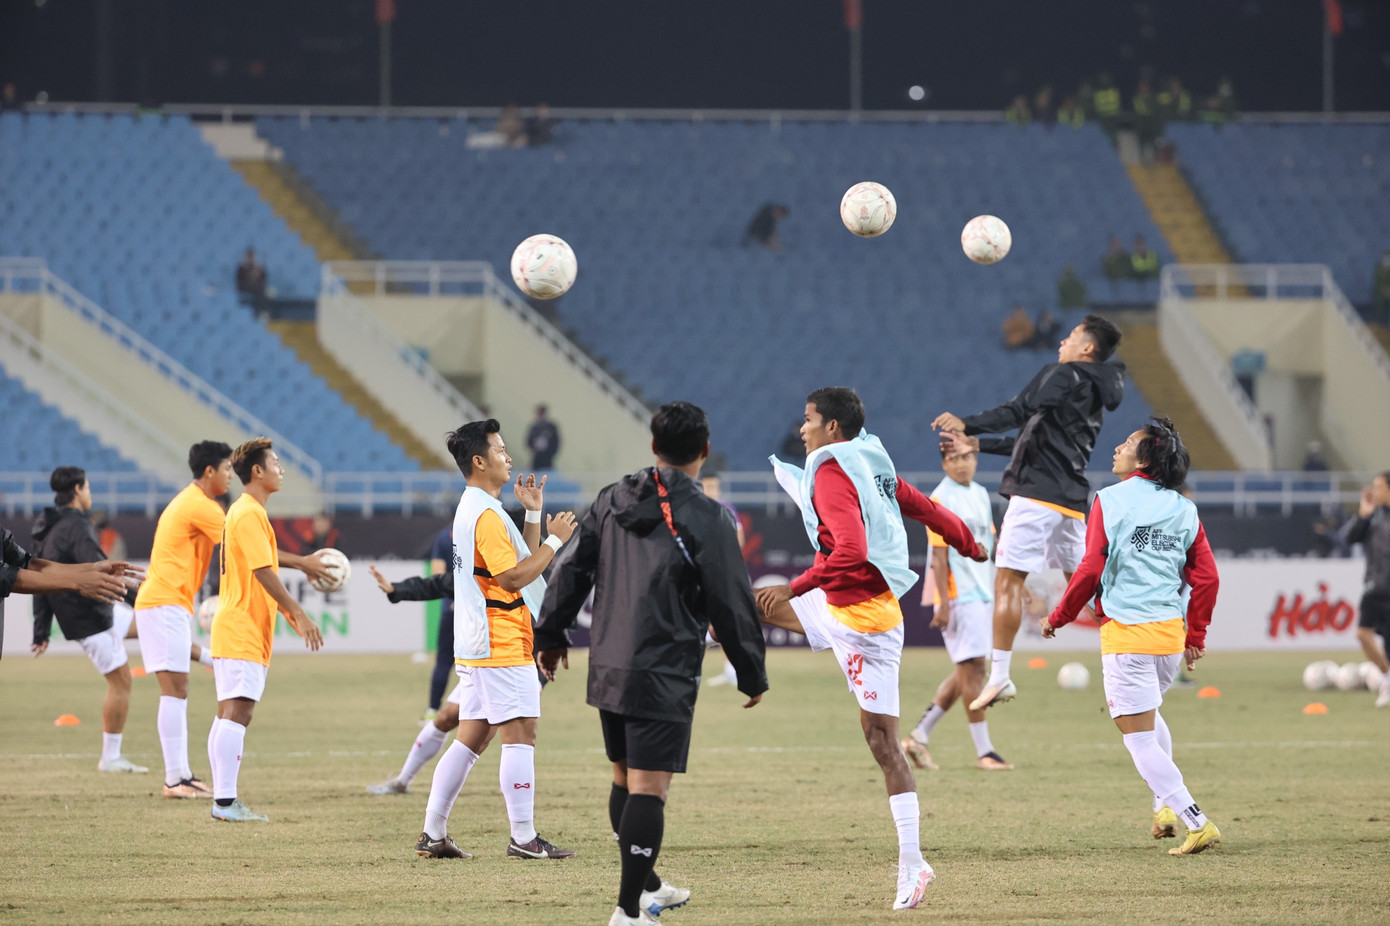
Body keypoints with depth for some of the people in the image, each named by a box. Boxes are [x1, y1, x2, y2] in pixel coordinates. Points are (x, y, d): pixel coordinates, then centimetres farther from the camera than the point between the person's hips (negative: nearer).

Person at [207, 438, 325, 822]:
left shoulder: (244, 512, 19)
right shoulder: (250, 514, -14)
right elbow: (264, 573, -20)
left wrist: (289, 613, 25)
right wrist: (299, 615, -17)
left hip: (233, 629, 11)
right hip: (243, 632, -11)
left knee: (229, 715, 10)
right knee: (237, 713, -13)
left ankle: (223, 800, 11)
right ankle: (226, 801, -18)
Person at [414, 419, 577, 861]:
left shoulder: (472, 510, 18)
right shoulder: (485, 516, -15)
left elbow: (522, 561, 22)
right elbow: (514, 577, -20)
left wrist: (533, 515, 16)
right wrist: (554, 540, -14)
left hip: (477, 647, 10)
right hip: (501, 646, -10)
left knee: (470, 738, 11)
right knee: (520, 735, -7)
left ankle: (432, 833, 10)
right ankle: (524, 838, -7)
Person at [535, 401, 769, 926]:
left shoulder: (611, 502, 7)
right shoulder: (706, 520, -10)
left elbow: (572, 571, 14)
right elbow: (733, 607, -7)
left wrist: (551, 634, 27)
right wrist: (753, 676, 4)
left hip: (606, 670, 7)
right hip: (664, 676, -7)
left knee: (626, 780, 19)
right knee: (648, 789, -7)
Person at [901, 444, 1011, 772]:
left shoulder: (981, 495, 15)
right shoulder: (940, 500, -9)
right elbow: (939, 556, -13)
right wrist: (944, 603, -17)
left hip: (982, 594, 8)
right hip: (958, 596, -8)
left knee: (967, 673, 9)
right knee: (972, 668, -8)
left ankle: (918, 736, 16)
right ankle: (983, 751, -6)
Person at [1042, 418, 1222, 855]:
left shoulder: (1110, 502, -6)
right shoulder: (1184, 510, 8)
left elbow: (1091, 570, -11)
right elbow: (1206, 578, 6)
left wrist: (1058, 618, 4)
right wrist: (1196, 637, 17)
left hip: (1126, 634, -6)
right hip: (1171, 633, 6)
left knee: (1140, 738, -1)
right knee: (1148, 716, 31)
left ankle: (1197, 822, -9)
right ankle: (1167, 804, 27)